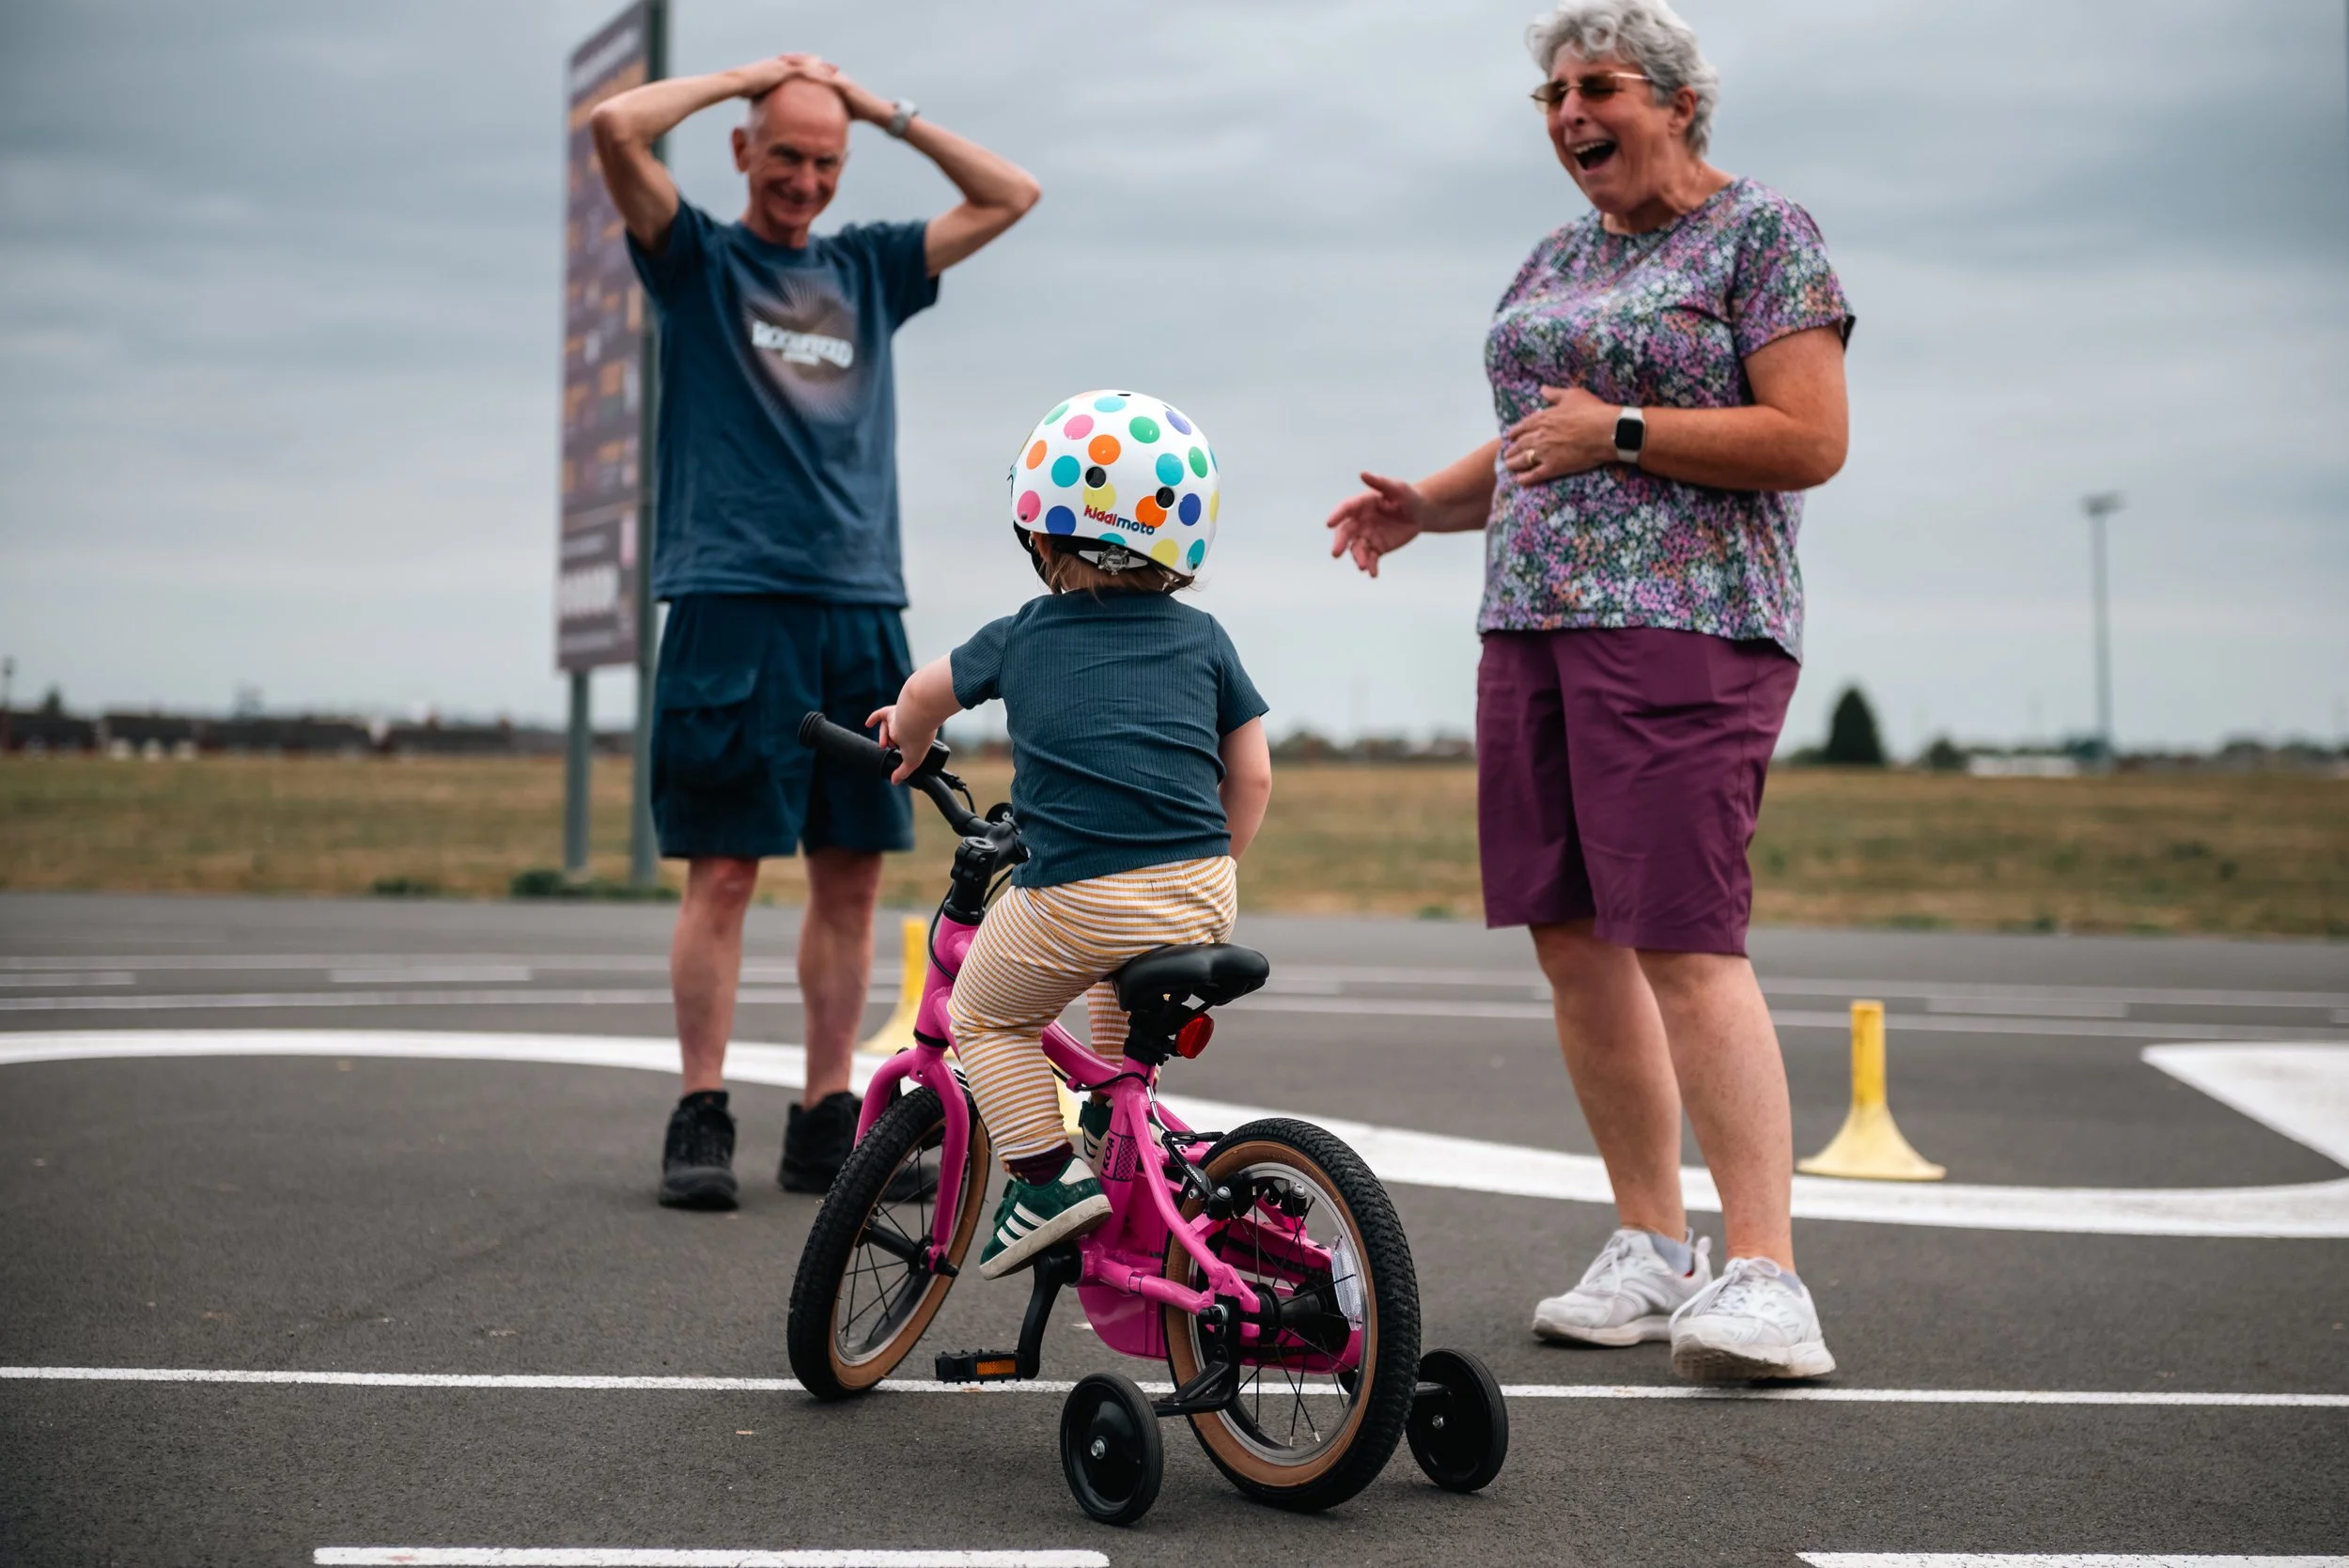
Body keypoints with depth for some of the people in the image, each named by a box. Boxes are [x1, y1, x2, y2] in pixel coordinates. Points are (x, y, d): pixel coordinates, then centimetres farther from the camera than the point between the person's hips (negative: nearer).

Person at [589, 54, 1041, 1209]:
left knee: (852, 873, 4)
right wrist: (747, 75, 4)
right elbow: (616, 126, -7)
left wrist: (887, 109, 17)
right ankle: (702, 1119, 0)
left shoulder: (870, 267, 19)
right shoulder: (697, 258, 8)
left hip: (862, 613, 4)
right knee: (724, 869, -6)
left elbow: (1012, 196, 23)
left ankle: (827, 1125, 11)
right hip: (733, 605, -4)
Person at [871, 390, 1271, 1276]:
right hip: (1202, 900, 4)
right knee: (1121, 967, 36)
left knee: (986, 1016, 17)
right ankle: (1116, 1119, 39)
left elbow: (926, 692, 29)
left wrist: (909, 738, 51)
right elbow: (1252, 777, 13)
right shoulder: (1202, 639, 13)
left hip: (1077, 899, -4)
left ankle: (1045, 1175, 3)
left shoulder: (1021, 638, 11)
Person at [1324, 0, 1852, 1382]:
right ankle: (1654, 1252, 15)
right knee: (1571, 938, 5)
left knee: (1685, 941, -16)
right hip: (1533, 620, 8)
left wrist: (1620, 433, -14)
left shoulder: (1764, 231, -1)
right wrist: (1427, 503, 9)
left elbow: (1812, 440, -11)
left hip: (1687, 624, -8)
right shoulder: (1558, 259, 21)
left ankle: (1768, 1281, -12)